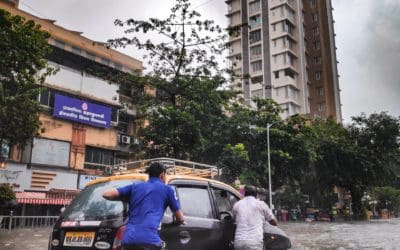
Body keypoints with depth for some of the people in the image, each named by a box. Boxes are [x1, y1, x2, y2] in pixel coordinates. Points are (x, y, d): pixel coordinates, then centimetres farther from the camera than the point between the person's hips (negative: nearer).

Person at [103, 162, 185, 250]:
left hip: (128, 239, 5)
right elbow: (180, 218, 21)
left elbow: (106, 194, 15)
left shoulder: (135, 186, 23)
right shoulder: (167, 189, 15)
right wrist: (179, 221, 47)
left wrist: (126, 199, 33)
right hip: (149, 240, -5)